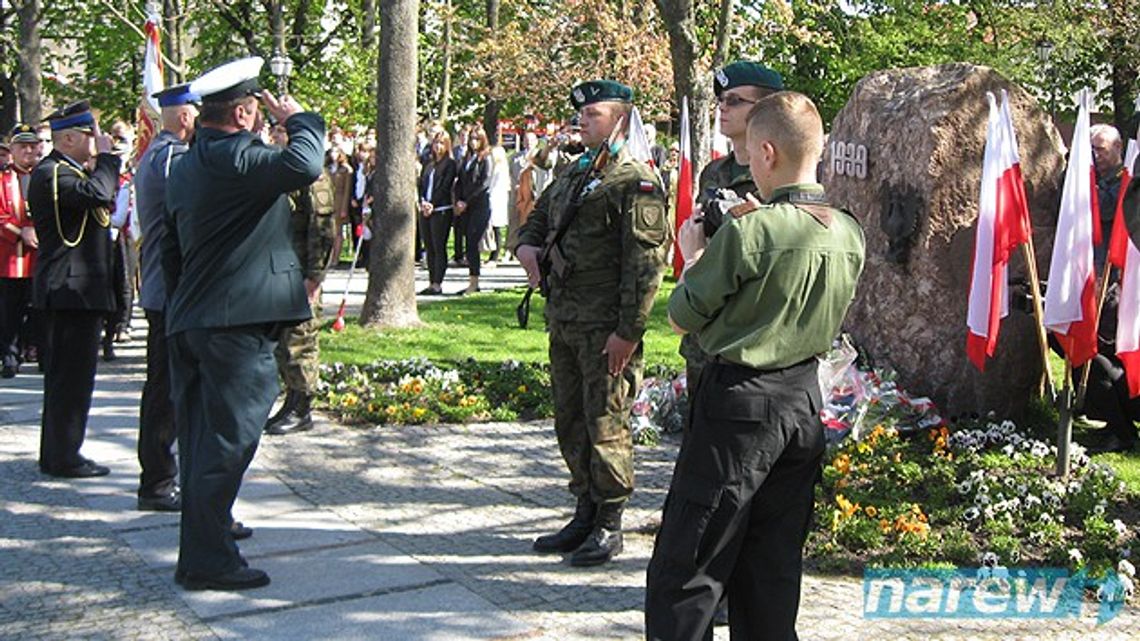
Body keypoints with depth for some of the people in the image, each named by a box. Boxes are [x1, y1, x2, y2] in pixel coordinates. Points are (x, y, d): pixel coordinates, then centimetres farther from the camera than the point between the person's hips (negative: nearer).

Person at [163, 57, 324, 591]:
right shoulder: (235, 157, -14)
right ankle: (207, 561, -1)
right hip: (236, 324, -10)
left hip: (188, 322, 10)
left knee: (200, 439, 17)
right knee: (227, 441, -4)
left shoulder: (185, 166, 16)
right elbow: (304, 166, -29)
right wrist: (297, 118, -10)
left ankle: (205, 532, 30)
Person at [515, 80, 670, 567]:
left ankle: (609, 525, 10)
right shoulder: (571, 177, 16)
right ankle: (585, 514, 26)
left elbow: (646, 262, -16)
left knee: (606, 425, -2)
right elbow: (537, 220, 31)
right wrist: (527, 246, 7)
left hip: (605, 326, -9)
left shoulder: (636, 183, -10)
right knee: (570, 421, 14)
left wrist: (628, 331, -20)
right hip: (564, 321, 9)